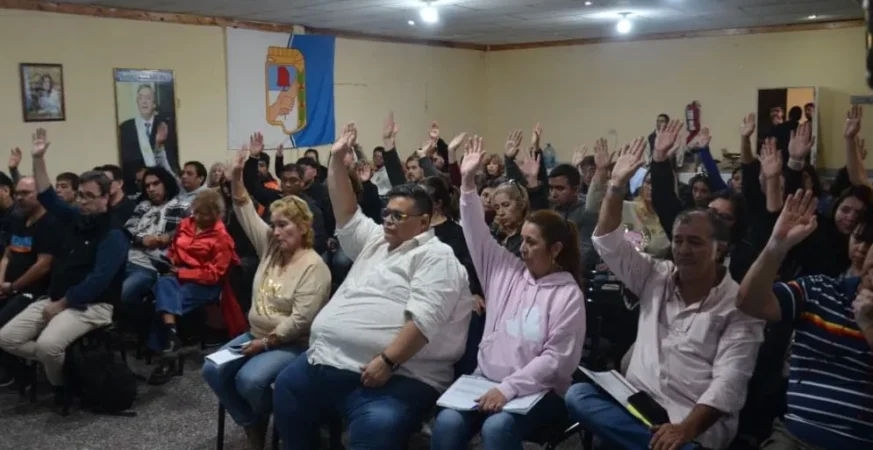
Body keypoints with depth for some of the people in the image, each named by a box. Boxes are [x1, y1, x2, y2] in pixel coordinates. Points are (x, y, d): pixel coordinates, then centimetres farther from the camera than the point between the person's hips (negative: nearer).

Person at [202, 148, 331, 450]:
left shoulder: (314, 266, -16)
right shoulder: (271, 247, 6)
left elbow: (301, 318, -22)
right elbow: (246, 213, 7)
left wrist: (266, 341, -20)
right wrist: (237, 177, -4)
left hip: (291, 344, -8)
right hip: (257, 335, 8)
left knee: (249, 379, -29)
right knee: (212, 370, -9)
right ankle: (252, 425, 3)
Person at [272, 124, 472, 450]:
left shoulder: (435, 258, -7)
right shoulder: (376, 240, 20)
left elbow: (423, 319, -19)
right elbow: (346, 213, 21)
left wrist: (387, 361, -26)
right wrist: (337, 159, 14)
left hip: (394, 374, -9)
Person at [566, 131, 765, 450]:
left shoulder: (738, 306, -4)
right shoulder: (655, 277, 11)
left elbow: (729, 381, -13)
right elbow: (608, 243, 6)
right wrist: (617, 186, -5)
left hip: (698, 423, -6)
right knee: (578, 394, -23)